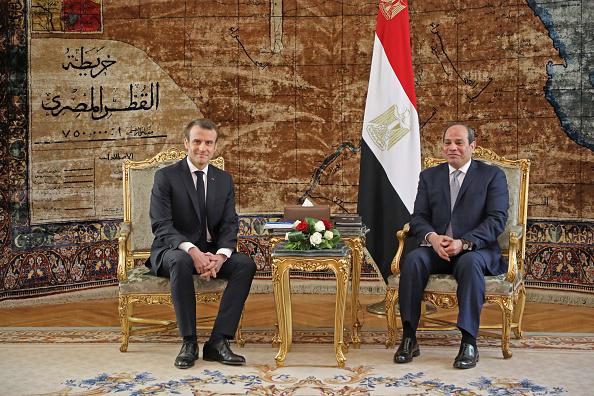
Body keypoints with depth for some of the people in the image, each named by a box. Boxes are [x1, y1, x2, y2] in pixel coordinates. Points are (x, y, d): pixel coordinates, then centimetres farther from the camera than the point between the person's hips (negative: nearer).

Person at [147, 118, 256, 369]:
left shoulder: (224, 180, 10)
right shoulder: (166, 177, -4)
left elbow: (229, 224, 2)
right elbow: (161, 225, -14)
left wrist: (221, 255, -20)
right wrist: (192, 250, -30)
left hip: (212, 253, 4)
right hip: (173, 251, -4)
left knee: (246, 264, -24)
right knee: (181, 261, -38)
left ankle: (218, 341, -24)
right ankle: (189, 342, -28)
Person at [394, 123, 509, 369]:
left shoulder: (492, 175, 5)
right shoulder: (429, 176, 16)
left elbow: (497, 220, -6)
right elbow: (418, 218, 8)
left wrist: (463, 243, -21)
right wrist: (432, 237, -16)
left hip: (476, 250, -3)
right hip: (436, 249, 3)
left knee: (470, 263, -37)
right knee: (413, 260, -28)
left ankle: (469, 342, -34)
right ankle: (409, 338, -26)